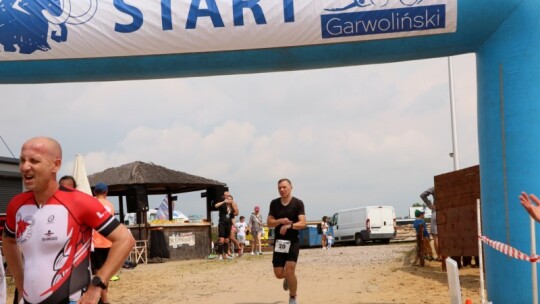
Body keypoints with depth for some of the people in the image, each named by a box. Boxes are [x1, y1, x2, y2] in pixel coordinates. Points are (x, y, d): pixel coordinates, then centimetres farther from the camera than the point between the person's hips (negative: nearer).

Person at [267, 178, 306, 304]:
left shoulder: (298, 203, -6)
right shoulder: (274, 203, 5)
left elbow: (303, 223, -14)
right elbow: (269, 223, 3)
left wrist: (289, 225, -30)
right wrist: (280, 221, -16)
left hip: (293, 241, -3)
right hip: (279, 242, 3)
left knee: (289, 271, -15)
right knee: (278, 274, 3)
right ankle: (288, 278, 41)